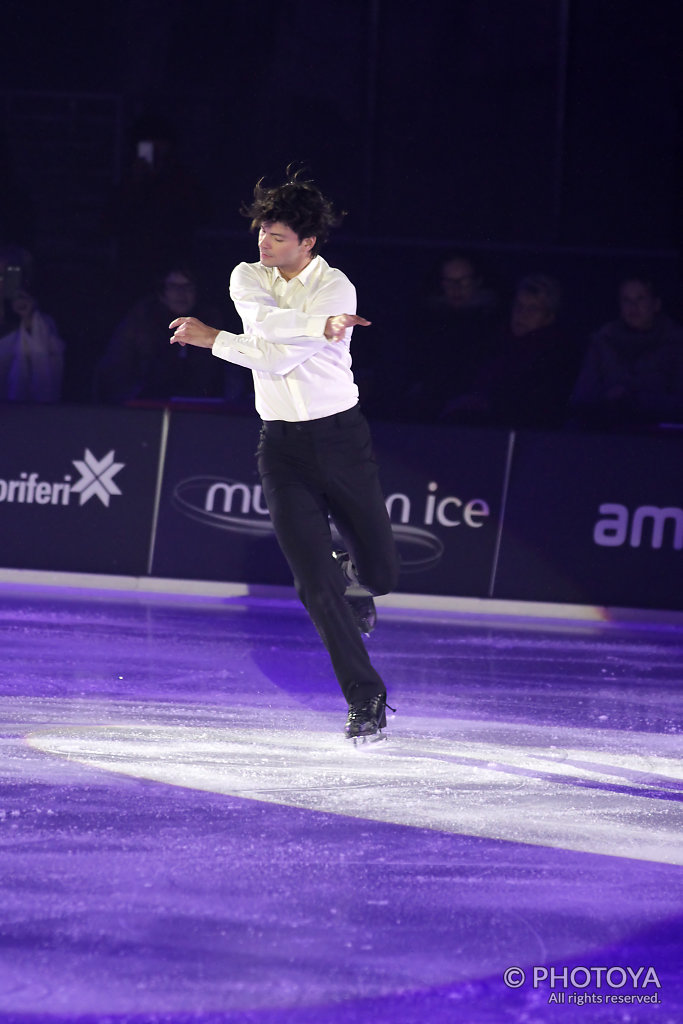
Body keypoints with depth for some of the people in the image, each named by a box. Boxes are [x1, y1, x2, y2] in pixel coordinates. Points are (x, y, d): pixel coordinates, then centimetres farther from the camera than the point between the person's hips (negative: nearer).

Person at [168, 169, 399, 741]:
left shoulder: (336, 288, -12)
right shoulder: (248, 278, 3)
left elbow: (278, 358, -20)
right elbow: (265, 319, -21)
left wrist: (211, 340, -13)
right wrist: (323, 324, -28)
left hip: (341, 437, -2)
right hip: (283, 447, 2)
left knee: (381, 574, 3)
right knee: (316, 586, -7)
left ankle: (350, 572, 42)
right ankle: (366, 701, 2)